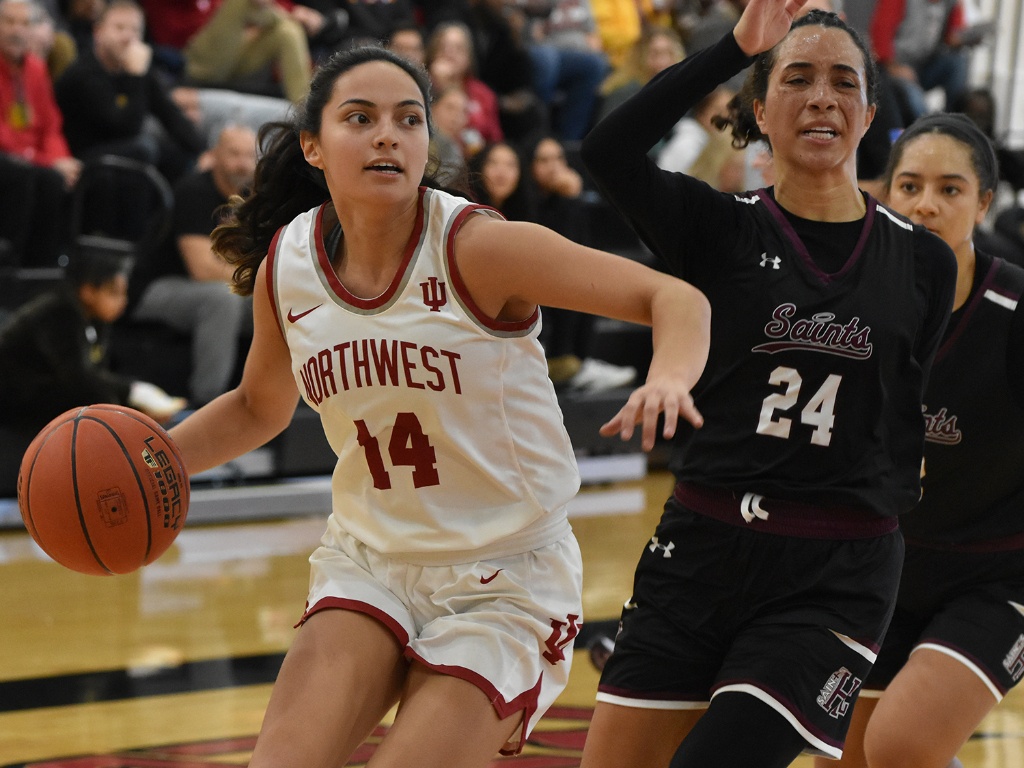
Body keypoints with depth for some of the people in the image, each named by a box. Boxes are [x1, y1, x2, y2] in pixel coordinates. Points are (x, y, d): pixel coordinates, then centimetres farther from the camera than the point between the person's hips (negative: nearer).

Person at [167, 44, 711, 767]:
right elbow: (259, 408, 17)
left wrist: (668, 377, -40)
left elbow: (676, 299, -18)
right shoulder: (284, 266, -3)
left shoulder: (477, 247, -18)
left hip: (506, 577, -4)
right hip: (368, 561, 4)